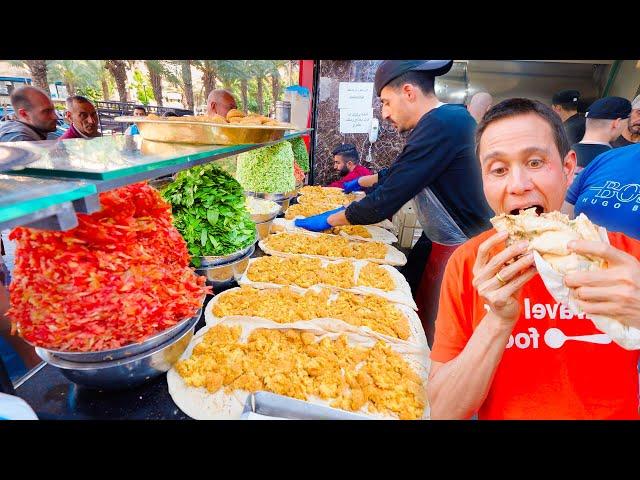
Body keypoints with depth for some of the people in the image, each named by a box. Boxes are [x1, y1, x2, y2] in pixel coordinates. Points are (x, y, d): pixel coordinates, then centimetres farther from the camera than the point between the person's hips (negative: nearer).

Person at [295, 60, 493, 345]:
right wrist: (360, 182, 28)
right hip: (438, 240, 9)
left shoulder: (439, 126, -24)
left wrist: (328, 220, -13)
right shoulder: (448, 118, 8)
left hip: (458, 250, -9)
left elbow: (385, 201, -25)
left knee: (433, 333, 5)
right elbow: (401, 172, 21)